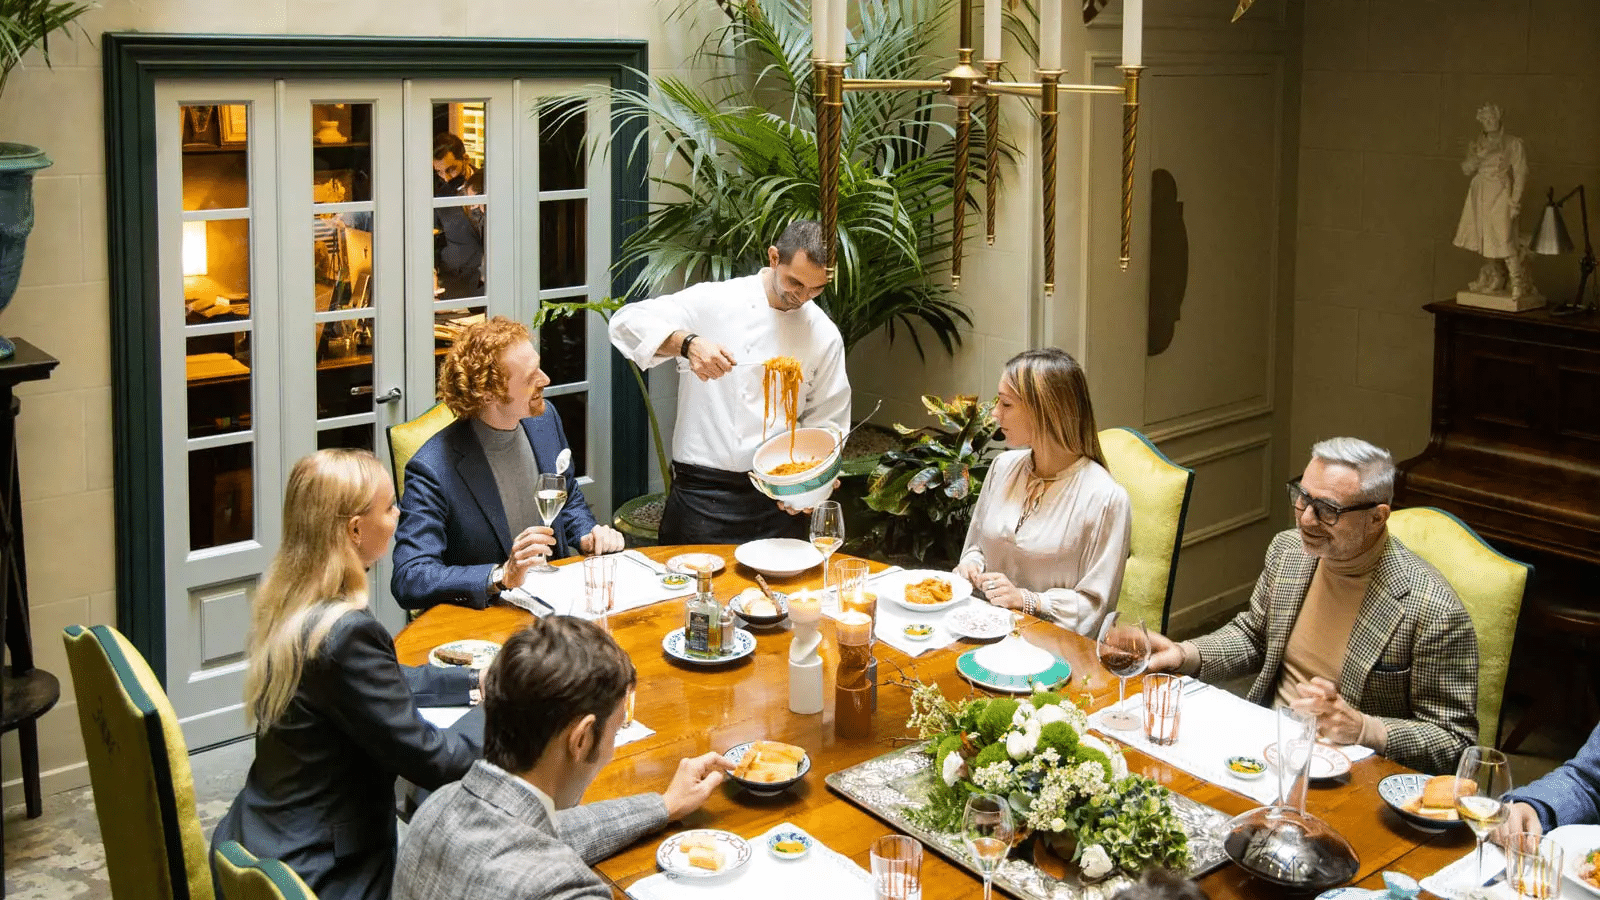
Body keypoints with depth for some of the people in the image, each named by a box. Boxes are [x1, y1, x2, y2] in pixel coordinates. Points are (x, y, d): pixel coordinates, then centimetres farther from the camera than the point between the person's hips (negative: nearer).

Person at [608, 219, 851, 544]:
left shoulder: (824, 335, 6)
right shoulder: (715, 301, -4)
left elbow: (827, 421, 12)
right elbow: (628, 321, -12)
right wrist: (688, 342, -29)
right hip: (704, 493, -3)